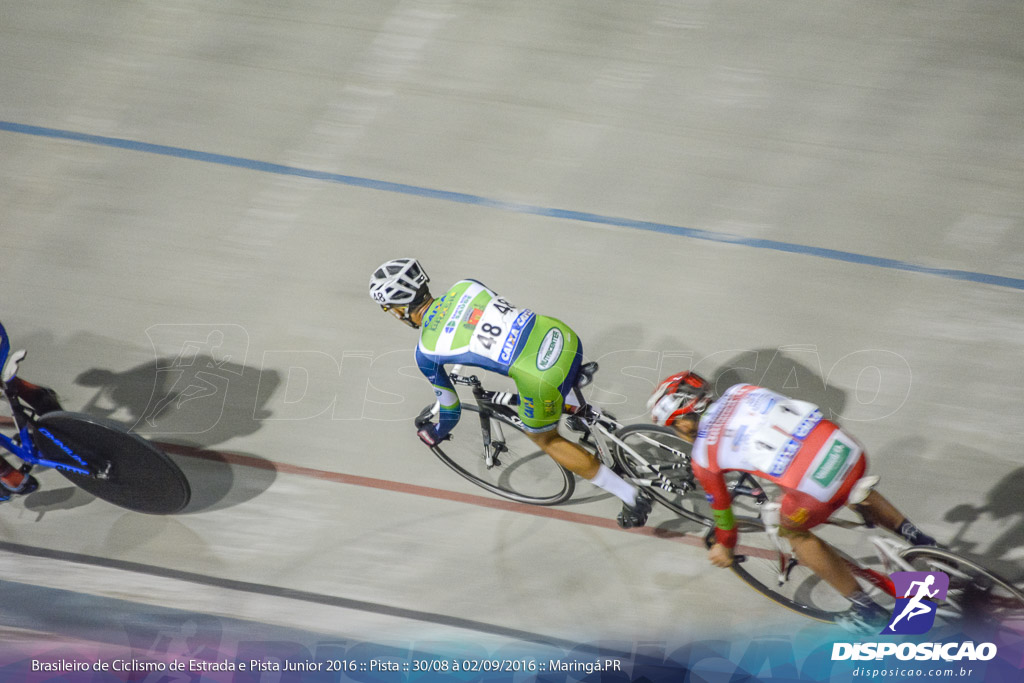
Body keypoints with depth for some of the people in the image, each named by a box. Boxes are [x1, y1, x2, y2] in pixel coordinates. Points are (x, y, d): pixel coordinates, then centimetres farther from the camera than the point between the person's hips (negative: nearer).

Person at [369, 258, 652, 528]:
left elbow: (450, 408, 13)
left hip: (542, 379, -6)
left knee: (544, 438, 22)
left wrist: (435, 434, 35)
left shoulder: (426, 352, 1)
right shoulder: (463, 286, 12)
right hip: (563, 334, 6)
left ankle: (634, 498, 22)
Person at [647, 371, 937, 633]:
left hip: (817, 486, -6)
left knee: (793, 530, 26)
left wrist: (724, 546, 42)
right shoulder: (740, 391, 19)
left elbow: (720, 505, 23)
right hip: (849, 449, 6)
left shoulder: (702, 456, 8)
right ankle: (918, 540, 45)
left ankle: (868, 611, 31)